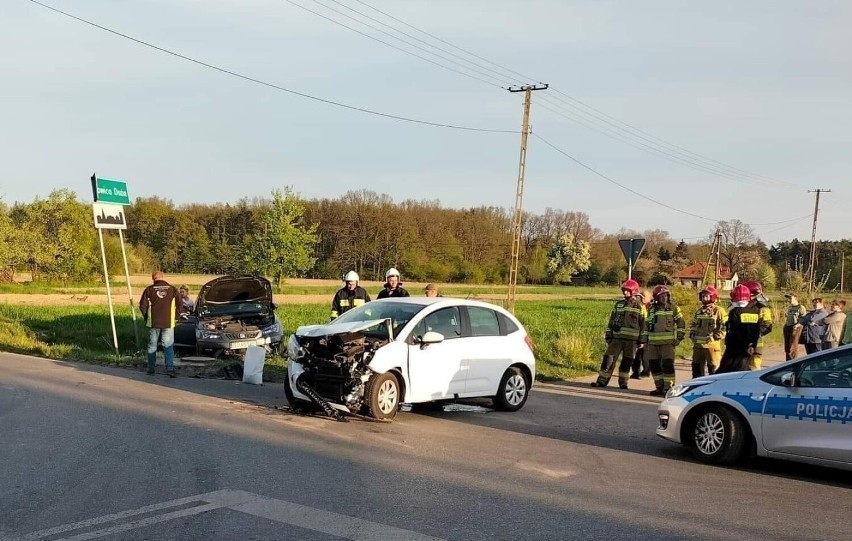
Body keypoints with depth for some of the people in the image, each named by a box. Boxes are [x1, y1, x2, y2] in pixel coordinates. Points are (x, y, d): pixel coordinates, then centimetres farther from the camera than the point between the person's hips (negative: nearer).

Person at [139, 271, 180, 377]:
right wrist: (175, 318, 14)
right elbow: (179, 305, 3)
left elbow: (142, 306, 0)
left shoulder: (149, 290, -1)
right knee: (168, 347, 1)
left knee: (152, 346, 12)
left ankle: (151, 368, 17)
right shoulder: (172, 289, 2)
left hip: (153, 323, 0)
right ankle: (170, 368, -10)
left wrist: (146, 318, 15)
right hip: (168, 323, 0)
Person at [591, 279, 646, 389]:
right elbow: (611, 320, 15)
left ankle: (623, 382, 17)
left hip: (631, 339, -3)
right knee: (609, 358, -2)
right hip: (617, 337, 3)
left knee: (626, 362, 4)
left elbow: (643, 324, 1)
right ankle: (602, 380, 2)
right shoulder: (618, 304, 12)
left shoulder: (640, 307, 1)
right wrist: (608, 335, 10)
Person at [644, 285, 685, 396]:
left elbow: (681, 323, 6)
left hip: (668, 342, -5)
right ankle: (659, 387, 16)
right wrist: (645, 341, 16)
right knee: (654, 365, 6)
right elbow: (647, 325, 19)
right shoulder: (652, 309, 15)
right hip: (653, 342, 5)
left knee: (667, 364, -9)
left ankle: (669, 387, -3)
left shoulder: (673, 308, 4)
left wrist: (679, 337, -2)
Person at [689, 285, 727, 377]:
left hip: (712, 345, -7)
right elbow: (693, 325, 27)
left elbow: (725, 326, -11)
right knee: (696, 367, 11)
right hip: (698, 344, 7)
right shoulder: (699, 311, 17)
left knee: (713, 368, -2)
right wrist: (692, 335, 11)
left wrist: (715, 337, -16)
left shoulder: (719, 311, -4)